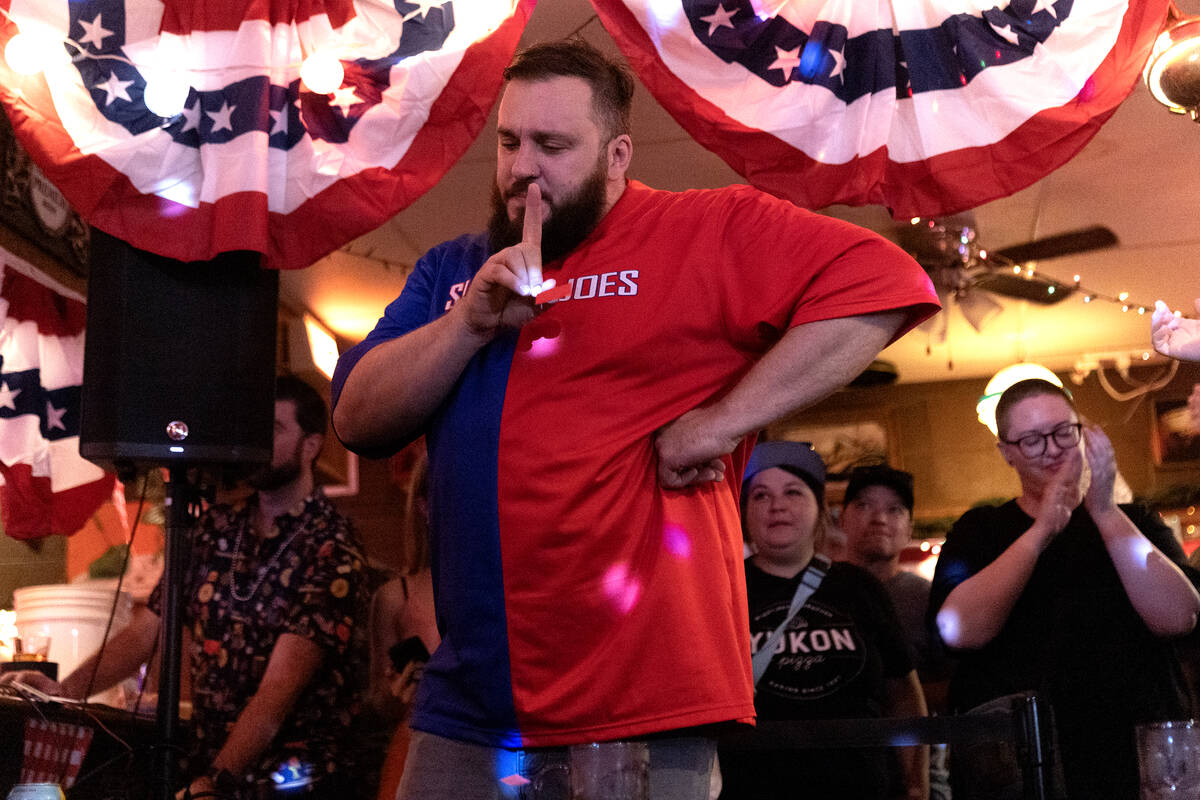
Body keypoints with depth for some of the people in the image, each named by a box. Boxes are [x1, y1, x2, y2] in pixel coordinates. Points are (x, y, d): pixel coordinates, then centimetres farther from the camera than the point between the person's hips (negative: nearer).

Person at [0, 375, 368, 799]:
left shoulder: (330, 547, -8)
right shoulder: (216, 529, 11)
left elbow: (278, 689, -16)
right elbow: (144, 632, 10)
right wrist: (66, 689, -6)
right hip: (206, 758, 5)